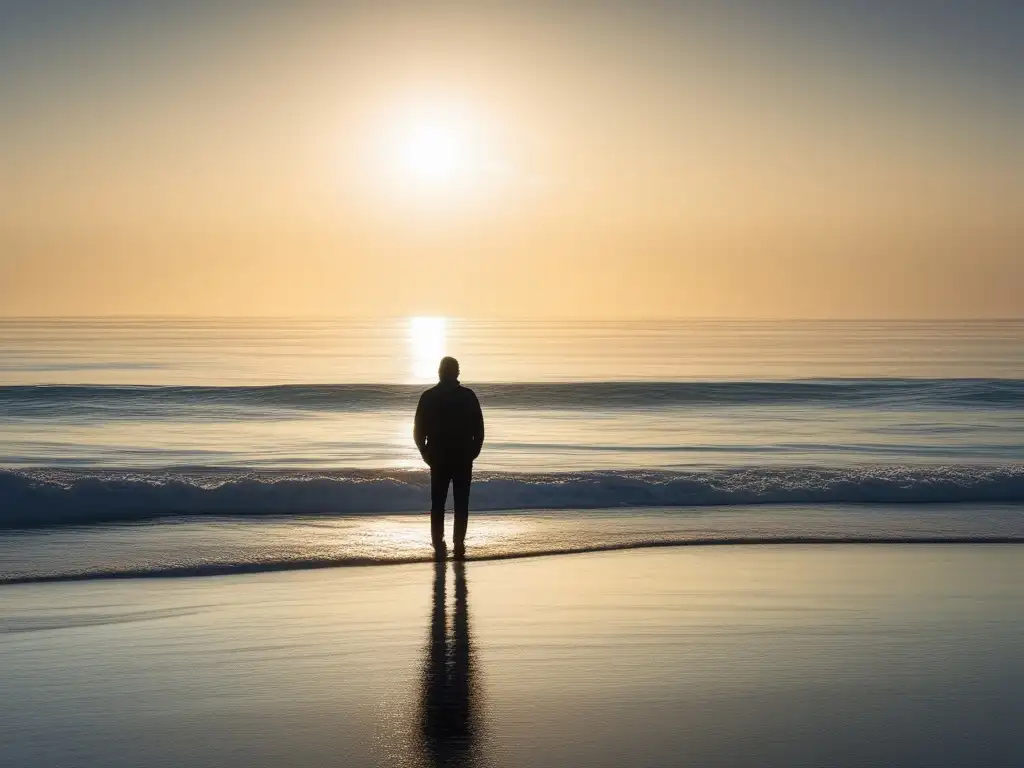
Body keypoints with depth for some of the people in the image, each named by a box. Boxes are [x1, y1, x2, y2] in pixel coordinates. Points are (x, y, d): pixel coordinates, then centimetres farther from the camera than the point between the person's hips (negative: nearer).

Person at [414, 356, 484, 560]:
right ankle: (459, 546, -2)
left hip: (438, 459, 1)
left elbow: (418, 431, -2)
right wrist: (473, 453, 7)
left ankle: (439, 547, 2)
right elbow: (479, 430, -4)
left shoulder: (428, 397, -1)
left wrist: (426, 454, 9)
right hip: (464, 459, 0)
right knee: (461, 504, 4)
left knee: (437, 504, 8)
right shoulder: (468, 396, -2)